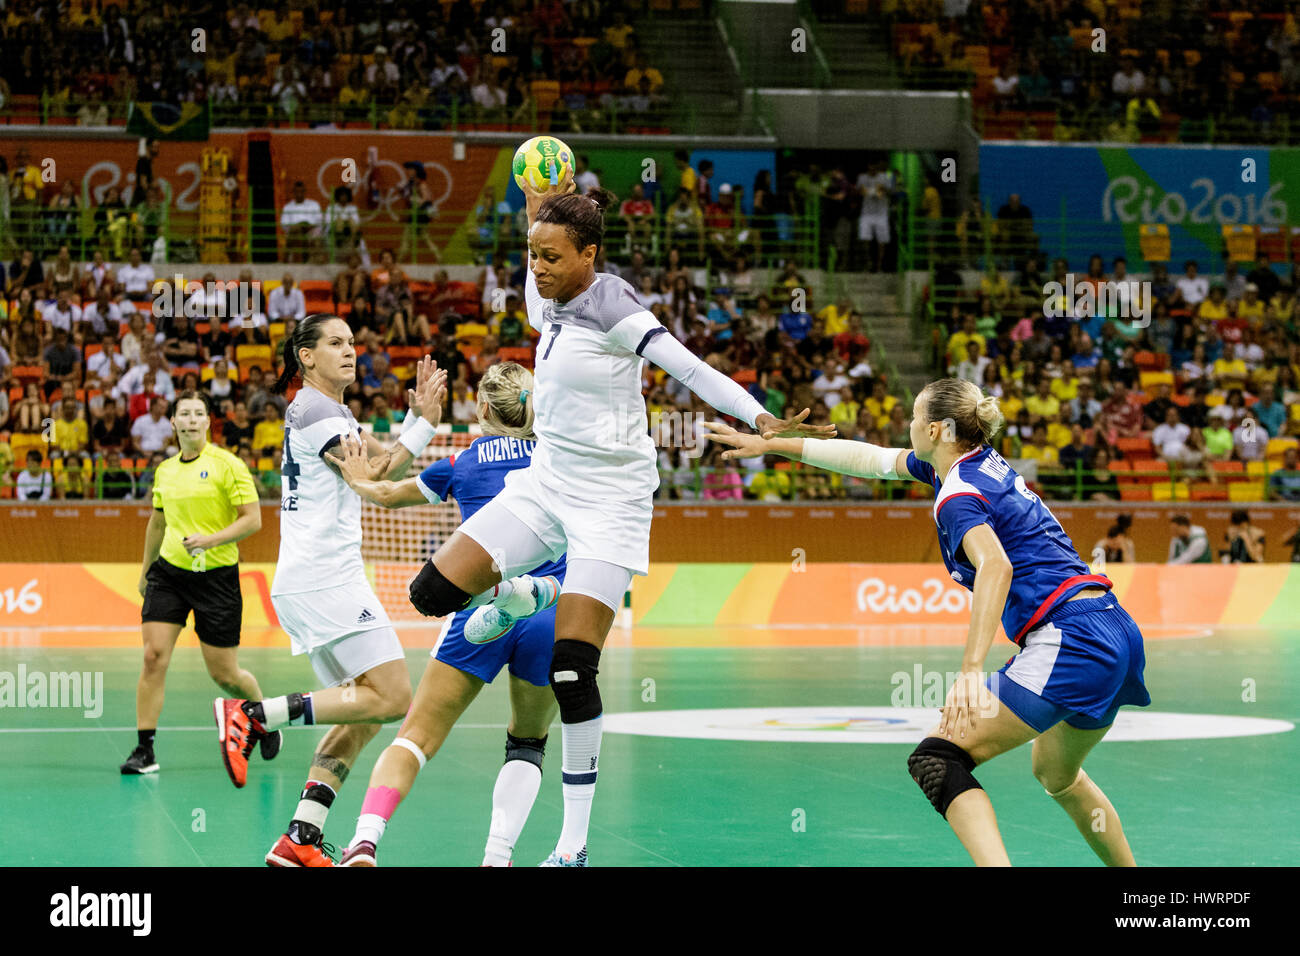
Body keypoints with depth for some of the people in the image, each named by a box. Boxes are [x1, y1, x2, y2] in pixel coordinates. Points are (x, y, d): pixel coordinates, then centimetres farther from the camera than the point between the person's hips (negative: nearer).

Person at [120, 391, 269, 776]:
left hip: (217, 575, -4)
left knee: (224, 674, 1)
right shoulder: (164, 470, 10)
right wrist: (145, 569, 29)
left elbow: (253, 519, -10)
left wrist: (212, 539, -23)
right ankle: (144, 750, -5)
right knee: (153, 656, -10)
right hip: (169, 571, 4)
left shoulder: (227, 465, -7)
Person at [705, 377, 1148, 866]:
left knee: (936, 759, -14)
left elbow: (996, 566, -30)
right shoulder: (981, 462, 18)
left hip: (1070, 638, -10)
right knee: (1056, 776, 32)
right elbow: (870, 458, 29)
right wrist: (771, 444, 33)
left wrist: (971, 669, -37)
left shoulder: (958, 496, -9)